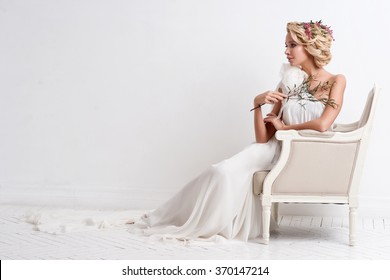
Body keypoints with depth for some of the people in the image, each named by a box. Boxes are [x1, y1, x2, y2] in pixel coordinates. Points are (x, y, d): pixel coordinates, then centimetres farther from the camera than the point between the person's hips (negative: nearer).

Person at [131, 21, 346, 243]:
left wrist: (283, 126, -7)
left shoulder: (335, 81, -4)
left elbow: (322, 125, -22)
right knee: (224, 172, -19)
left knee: (225, 173, -20)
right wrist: (258, 104, -15)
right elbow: (263, 139, 1)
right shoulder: (290, 81, 7)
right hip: (277, 148, 4)